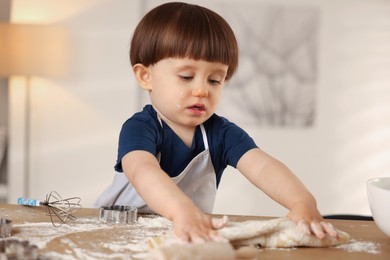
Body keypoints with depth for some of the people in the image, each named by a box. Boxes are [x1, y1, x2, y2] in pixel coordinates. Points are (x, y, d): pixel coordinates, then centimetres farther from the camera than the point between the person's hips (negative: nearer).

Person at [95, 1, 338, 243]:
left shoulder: (222, 133, -5)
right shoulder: (139, 129, -17)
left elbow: (262, 166, -20)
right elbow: (142, 170, -37)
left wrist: (303, 203, -41)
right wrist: (184, 212, -57)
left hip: (193, 235, 3)